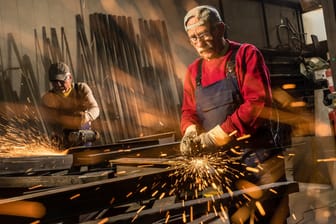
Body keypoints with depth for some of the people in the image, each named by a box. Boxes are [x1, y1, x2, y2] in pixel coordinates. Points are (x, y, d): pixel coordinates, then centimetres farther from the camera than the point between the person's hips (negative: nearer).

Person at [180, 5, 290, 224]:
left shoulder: (246, 54, -6)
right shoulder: (193, 71, 10)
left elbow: (258, 103, -17)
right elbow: (188, 111, 12)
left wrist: (215, 136, -21)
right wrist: (191, 131, -12)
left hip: (258, 158, -4)